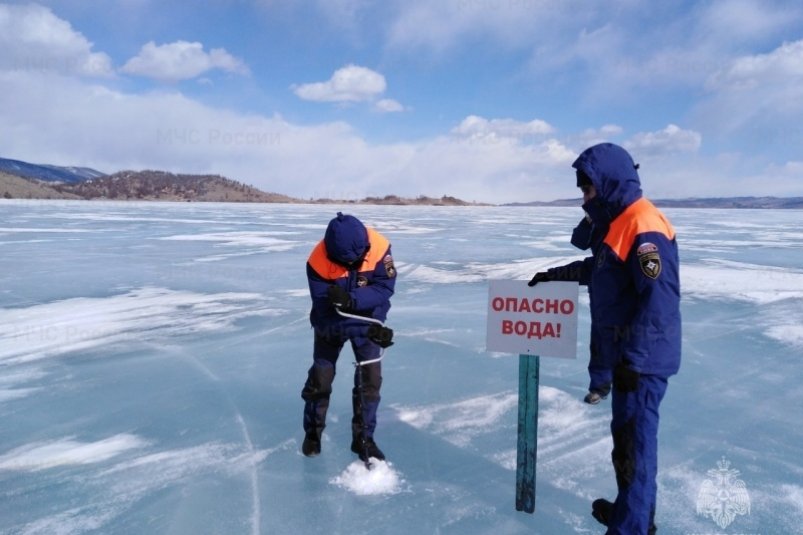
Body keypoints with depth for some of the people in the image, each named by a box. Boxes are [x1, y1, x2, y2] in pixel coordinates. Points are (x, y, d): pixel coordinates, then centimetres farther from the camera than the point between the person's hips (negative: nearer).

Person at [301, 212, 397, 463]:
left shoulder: (379, 247, -28)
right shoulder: (318, 261, -30)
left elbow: (385, 287, -25)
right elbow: (325, 310, -28)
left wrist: (351, 300, -41)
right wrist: (365, 330, -35)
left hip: (368, 319, 1)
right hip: (331, 323, -1)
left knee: (370, 376, -3)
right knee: (321, 376, 6)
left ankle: (363, 438, 14)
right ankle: (312, 432, 29)